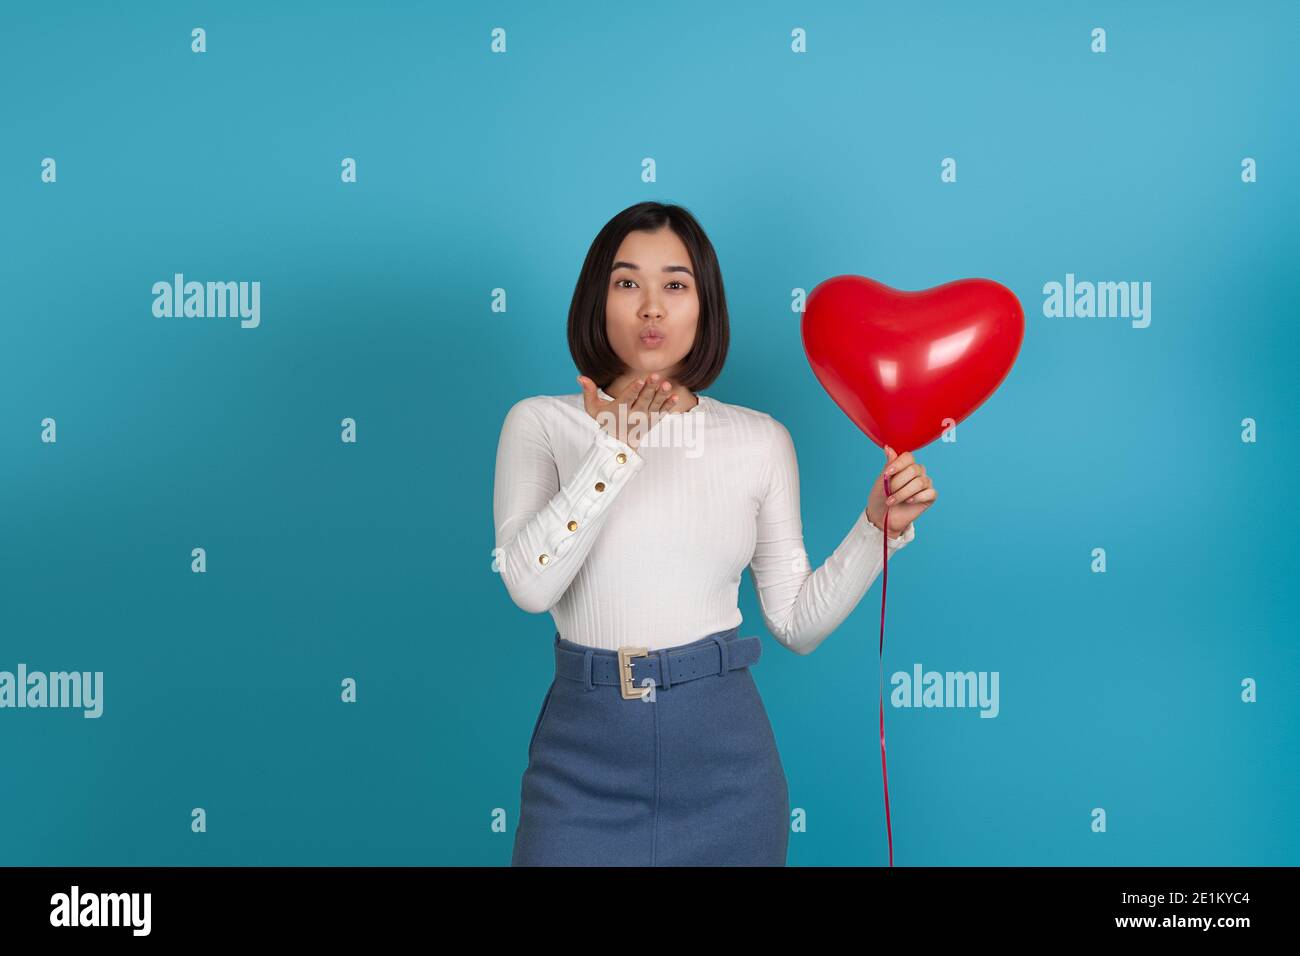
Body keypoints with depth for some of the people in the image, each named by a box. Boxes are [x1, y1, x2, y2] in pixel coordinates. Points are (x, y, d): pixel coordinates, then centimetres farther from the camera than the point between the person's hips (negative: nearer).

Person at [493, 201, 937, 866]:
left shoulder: (761, 439, 1)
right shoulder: (540, 423, -2)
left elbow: (797, 624, 4)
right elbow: (529, 584, -16)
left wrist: (879, 527, -6)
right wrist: (612, 453, -22)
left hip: (722, 756, 2)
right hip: (584, 746, -1)